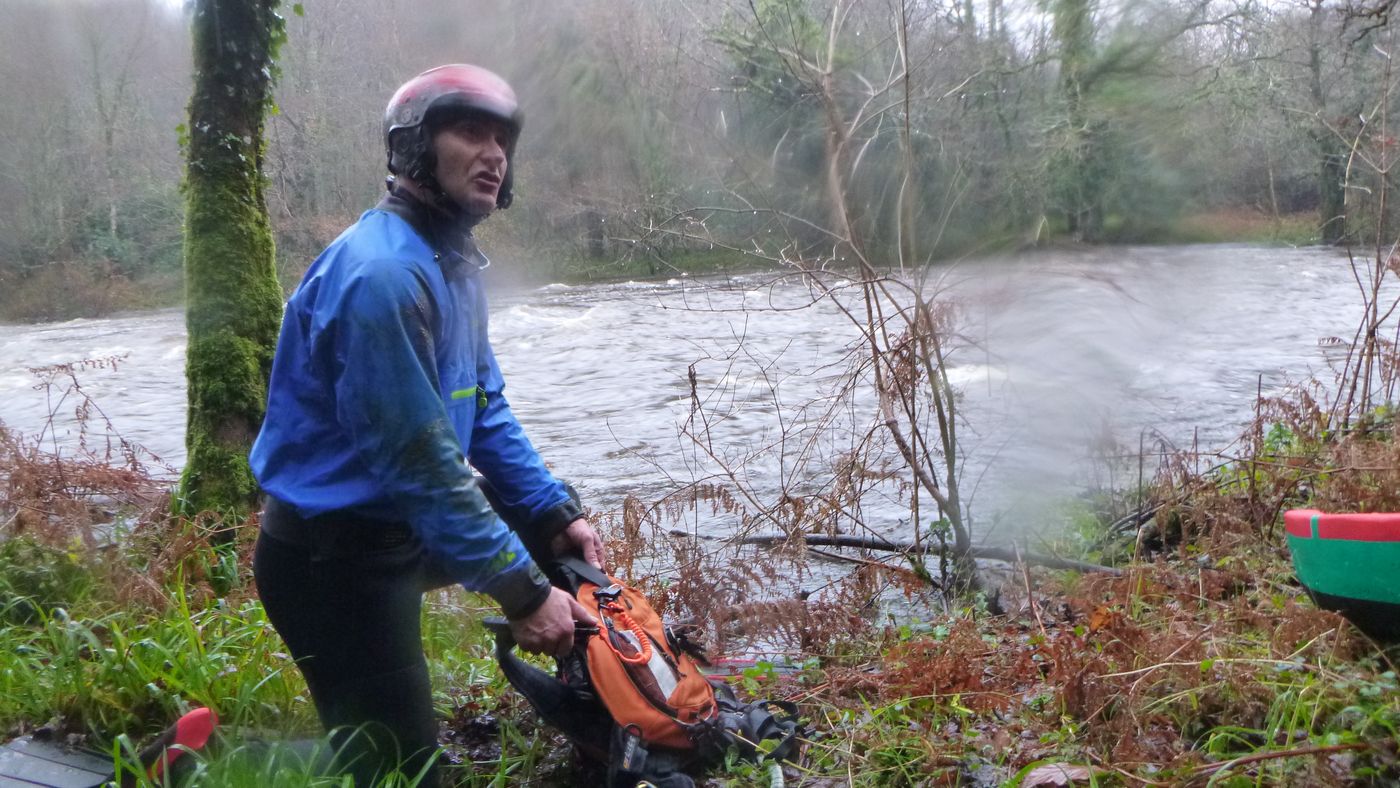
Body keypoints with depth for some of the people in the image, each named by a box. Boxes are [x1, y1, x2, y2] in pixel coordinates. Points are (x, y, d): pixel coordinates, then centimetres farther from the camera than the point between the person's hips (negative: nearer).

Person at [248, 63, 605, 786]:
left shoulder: (454, 263, 8)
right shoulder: (383, 272, -25)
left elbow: (484, 411, 11)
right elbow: (422, 458, -27)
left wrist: (555, 515, 3)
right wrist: (521, 591, -23)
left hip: (393, 533, 10)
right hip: (333, 560, -10)